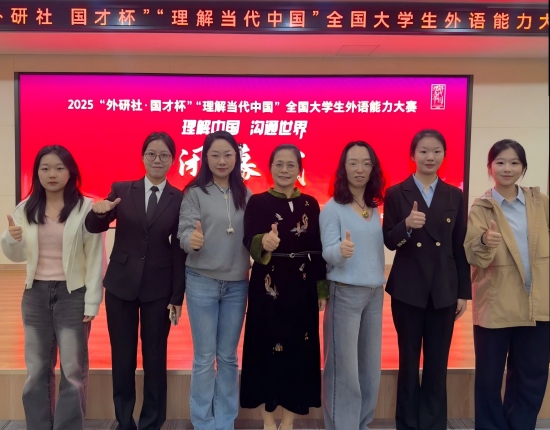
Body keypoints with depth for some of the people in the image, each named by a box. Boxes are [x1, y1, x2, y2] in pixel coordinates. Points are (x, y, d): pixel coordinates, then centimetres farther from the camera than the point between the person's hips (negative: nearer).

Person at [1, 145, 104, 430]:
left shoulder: (86, 208, -9)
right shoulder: (25, 209, 4)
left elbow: (96, 258, -9)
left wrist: (92, 302, -10)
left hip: (72, 294, -4)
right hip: (35, 295, 4)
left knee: (73, 371, 5)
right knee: (36, 371, 14)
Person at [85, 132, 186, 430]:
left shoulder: (180, 199, -2)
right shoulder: (121, 190, 2)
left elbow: (180, 250, -3)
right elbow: (94, 227, -2)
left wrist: (178, 296, -5)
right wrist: (98, 212, -25)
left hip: (158, 288, -1)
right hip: (120, 284, 2)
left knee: (155, 358, 8)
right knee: (122, 357, 10)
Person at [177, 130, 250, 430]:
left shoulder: (245, 194, 6)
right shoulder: (195, 193, -4)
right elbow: (184, 230, -13)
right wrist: (192, 240, -34)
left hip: (237, 283, 3)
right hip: (202, 282, -3)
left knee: (228, 356, 13)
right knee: (204, 357, 6)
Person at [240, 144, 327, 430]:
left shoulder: (310, 204, 5)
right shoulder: (257, 202, -3)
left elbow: (318, 249, 6)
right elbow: (249, 241, -17)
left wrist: (322, 289, 4)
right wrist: (264, 243, -39)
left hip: (303, 287, 3)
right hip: (267, 286, -2)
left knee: (299, 349, 7)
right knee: (267, 347, 4)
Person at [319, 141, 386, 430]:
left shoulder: (375, 209, 10)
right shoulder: (332, 208, -7)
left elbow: (378, 248, 14)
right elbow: (327, 252, -16)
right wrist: (341, 250, -34)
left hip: (375, 291, 6)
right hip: (344, 292, -6)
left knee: (370, 363, 11)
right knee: (343, 365, 0)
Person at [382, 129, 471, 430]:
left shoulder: (454, 195, 6)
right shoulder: (396, 194, -2)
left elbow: (460, 247, 6)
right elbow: (389, 242, -5)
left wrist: (464, 292, 5)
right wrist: (407, 225, -25)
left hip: (444, 290, 2)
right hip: (408, 289, -2)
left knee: (438, 364, 10)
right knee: (409, 361, 10)